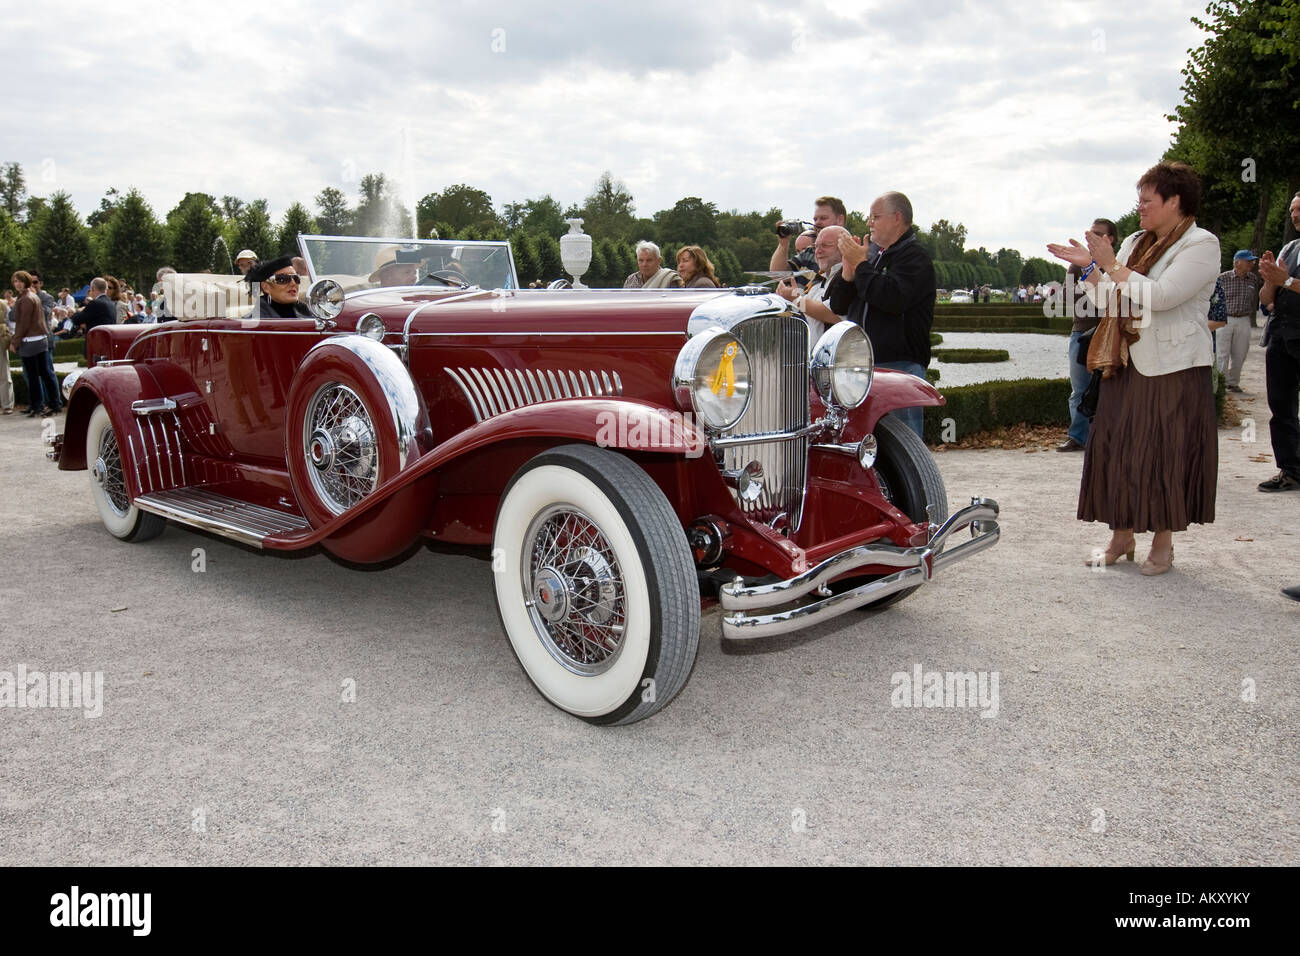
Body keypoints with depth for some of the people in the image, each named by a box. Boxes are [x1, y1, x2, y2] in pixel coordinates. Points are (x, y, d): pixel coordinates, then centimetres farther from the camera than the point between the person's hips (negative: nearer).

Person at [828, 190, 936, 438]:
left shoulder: (915, 257, -4)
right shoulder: (876, 258, 22)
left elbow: (893, 298, -22)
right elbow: (838, 307, 19)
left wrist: (860, 264, -11)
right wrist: (848, 273, 1)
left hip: (900, 365, -8)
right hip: (864, 367, 8)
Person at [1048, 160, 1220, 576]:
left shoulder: (1201, 245, -7)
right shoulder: (1134, 243, 15)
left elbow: (1160, 296, -21)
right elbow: (1109, 299, 11)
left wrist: (1111, 265, -16)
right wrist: (1089, 266, -2)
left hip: (1173, 370, -6)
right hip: (1126, 366, 7)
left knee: (1165, 454, -1)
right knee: (1118, 449, 6)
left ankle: (1163, 543, 11)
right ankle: (1122, 536, 17)